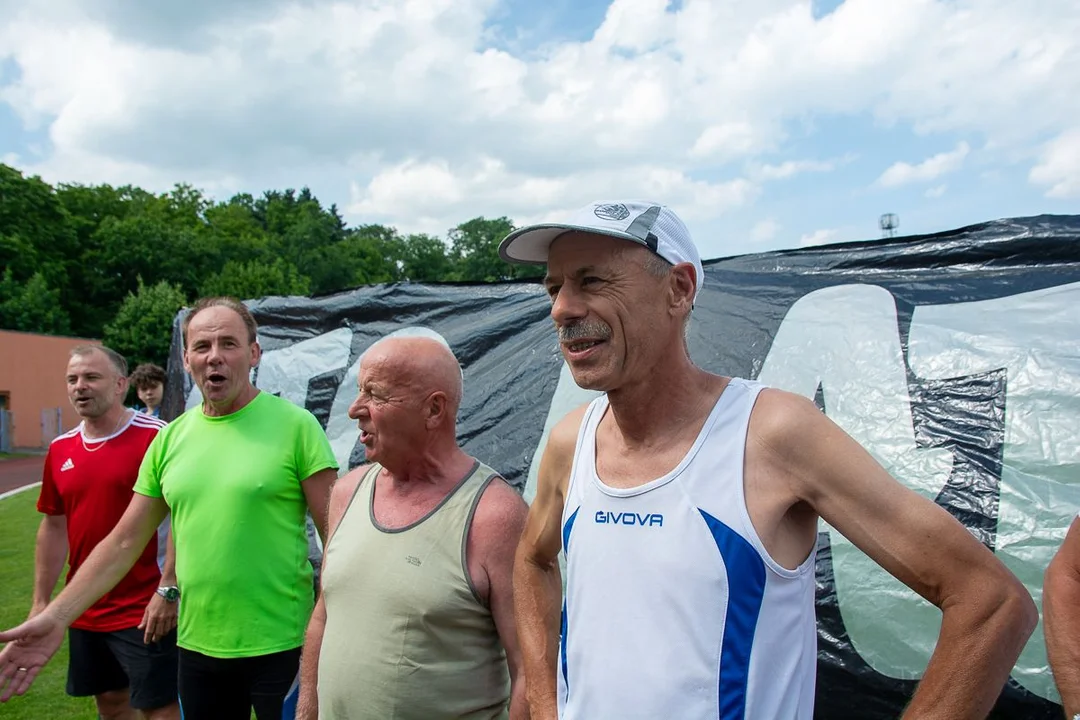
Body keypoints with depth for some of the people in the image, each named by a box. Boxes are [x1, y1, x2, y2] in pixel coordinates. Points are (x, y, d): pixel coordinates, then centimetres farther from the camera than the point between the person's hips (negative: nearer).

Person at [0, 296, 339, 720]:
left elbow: (336, 535, -11)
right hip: (197, 646, 5)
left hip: (281, 646, -5)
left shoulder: (295, 425, -12)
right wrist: (55, 617, 2)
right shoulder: (170, 439, 3)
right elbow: (124, 542, 9)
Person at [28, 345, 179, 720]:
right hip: (83, 611, 7)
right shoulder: (59, 450, 6)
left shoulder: (156, 438, -15)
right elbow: (54, 528, 13)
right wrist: (41, 603, 13)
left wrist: (168, 590, -17)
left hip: (144, 609, -6)